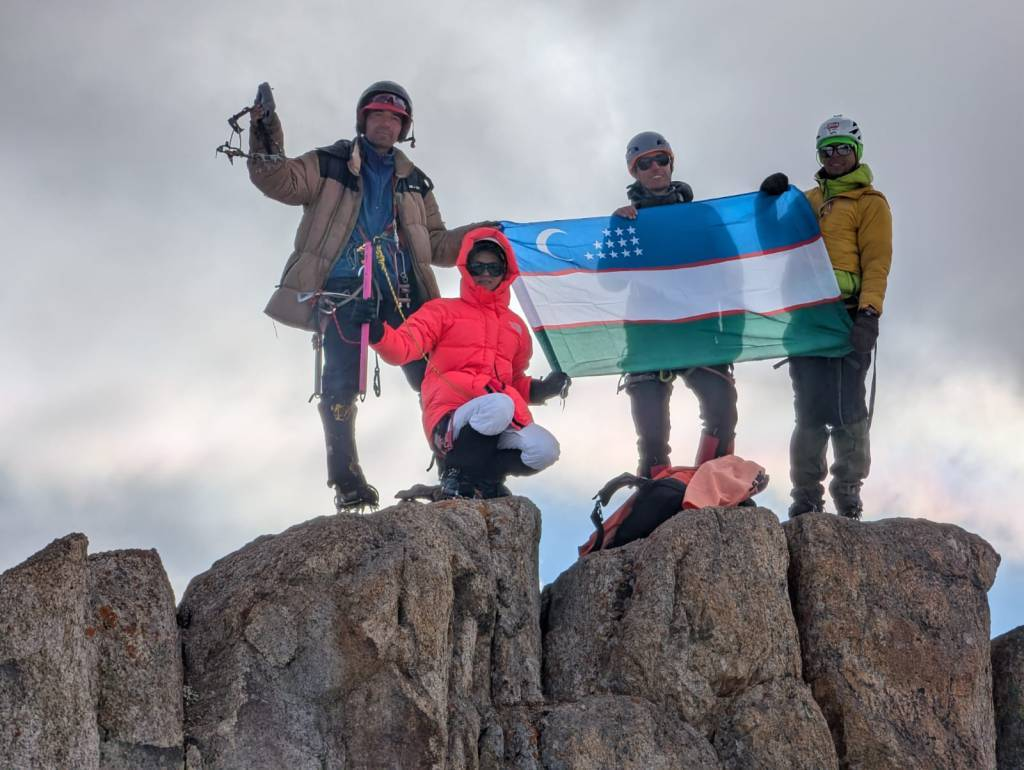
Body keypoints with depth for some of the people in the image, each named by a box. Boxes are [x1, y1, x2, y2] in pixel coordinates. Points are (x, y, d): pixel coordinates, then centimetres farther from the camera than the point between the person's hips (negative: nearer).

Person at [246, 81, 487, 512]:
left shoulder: (414, 183, 25)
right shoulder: (330, 165, 13)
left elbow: (435, 246, 24)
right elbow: (280, 181, -3)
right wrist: (266, 147, -21)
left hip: (399, 292, 3)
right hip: (342, 290, -3)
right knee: (341, 384, -13)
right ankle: (348, 484, -12)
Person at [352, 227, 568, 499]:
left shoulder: (516, 325, 28)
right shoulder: (443, 311, 15)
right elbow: (403, 347, 1)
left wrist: (541, 389, 13)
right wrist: (377, 331, -20)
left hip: (502, 425, 4)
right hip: (448, 421, -4)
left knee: (545, 450, -27)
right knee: (499, 405, -38)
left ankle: (482, 478, 1)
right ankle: (457, 476, -13)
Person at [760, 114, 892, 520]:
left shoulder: (870, 203, 4)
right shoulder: (808, 200, 22)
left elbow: (877, 262, -5)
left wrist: (869, 312, -17)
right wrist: (771, 202, 9)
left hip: (847, 316, -5)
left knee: (847, 408, -6)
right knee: (809, 409, 4)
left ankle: (848, 491, 0)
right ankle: (807, 493, 8)